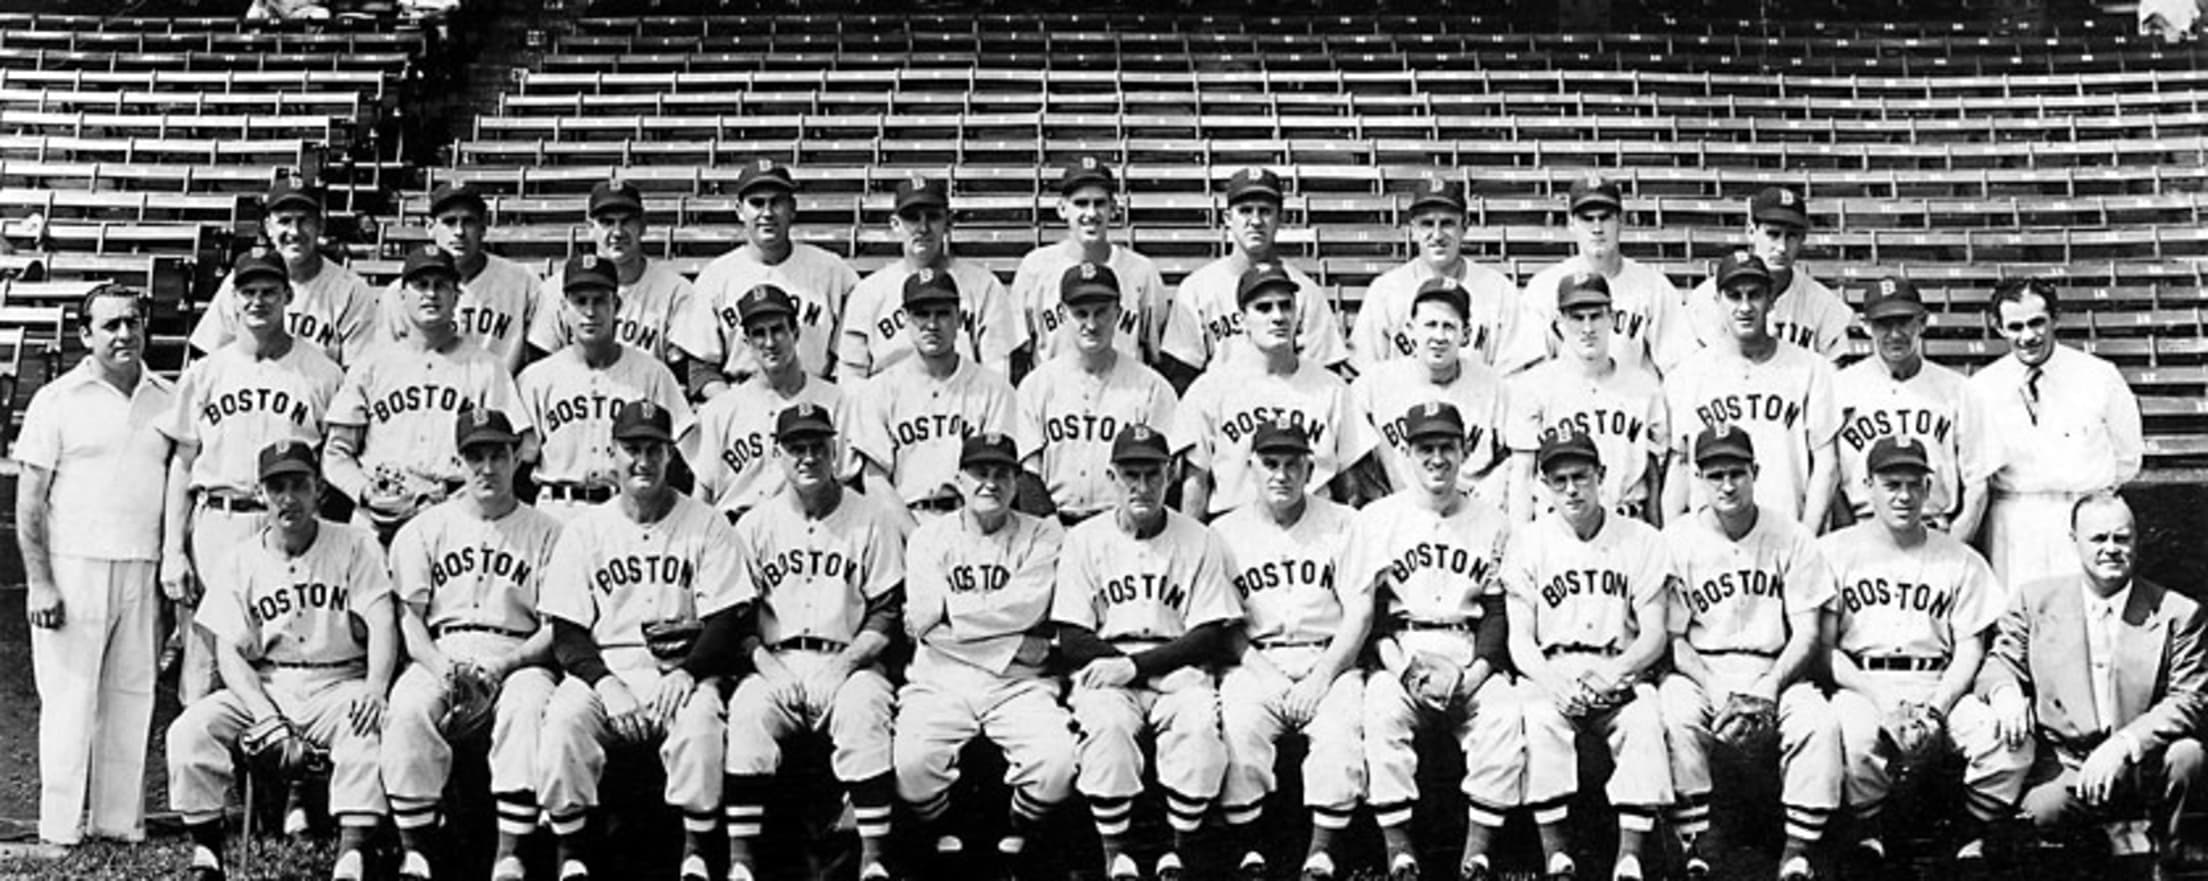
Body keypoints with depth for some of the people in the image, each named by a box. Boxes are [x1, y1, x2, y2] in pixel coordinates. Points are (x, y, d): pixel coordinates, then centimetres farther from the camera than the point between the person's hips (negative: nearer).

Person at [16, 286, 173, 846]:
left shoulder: (169, 399, 11)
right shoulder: (57, 400, 0)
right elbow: (29, 500, -1)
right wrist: (39, 582, -8)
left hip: (142, 570, 4)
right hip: (73, 567, -3)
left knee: (133, 696, 4)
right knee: (70, 699, -3)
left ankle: (120, 820, 12)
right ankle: (62, 828, 2)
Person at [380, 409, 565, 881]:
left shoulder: (546, 532, 11)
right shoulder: (425, 529, 16)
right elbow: (409, 616, 9)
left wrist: (505, 664, -14)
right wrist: (439, 665, -12)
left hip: (519, 658, -1)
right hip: (440, 654, 1)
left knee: (529, 705, -35)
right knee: (407, 708, -32)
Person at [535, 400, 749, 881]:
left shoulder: (706, 524, 6)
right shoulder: (584, 530, 9)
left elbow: (727, 620, 1)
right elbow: (566, 634, 4)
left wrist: (688, 672, -17)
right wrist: (606, 684, -14)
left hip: (682, 667, -1)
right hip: (604, 666, 1)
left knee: (701, 718, -33)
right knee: (562, 719, -29)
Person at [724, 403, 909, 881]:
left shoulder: (872, 518, 6)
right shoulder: (753, 526, 11)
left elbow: (886, 614, 3)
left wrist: (845, 662, -12)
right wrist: (764, 662, -9)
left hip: (848, 660, -1)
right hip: (774, 662, 1)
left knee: (864, 706, -34)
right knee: (747, 709, -30)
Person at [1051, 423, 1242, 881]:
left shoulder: (1200, 540, 6)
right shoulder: (1085, 539, 7)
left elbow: (1210, 638, -1)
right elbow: (1071, 642, 2)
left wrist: (1136, 665, -13)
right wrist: (1117, 665, -13)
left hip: (1178, 669, 0)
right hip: (1106, 672, 0)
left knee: (1200, 725, -31)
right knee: (1106, 724, -33)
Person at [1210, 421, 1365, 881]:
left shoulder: (1342, 524, 9)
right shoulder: (1225, 532, 10)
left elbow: (1359, 614, 3)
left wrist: (1322, 677, -11)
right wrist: (1263, 673, -11)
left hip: (1329, 659, 0)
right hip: (1255, 662, 0)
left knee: (1341, 728, -31)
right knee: (1237, 726, -31)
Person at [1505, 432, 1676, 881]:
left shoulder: (1641, 540, 8)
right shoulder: (1528, 543, 9)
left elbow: (1655, 634, 2)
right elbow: (1520, 638, 2)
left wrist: (1615, 671, -19)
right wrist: (1550, 679, -20)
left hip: (1620, 674, 0)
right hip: (1551, 674, 0)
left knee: (1645, 721, -33)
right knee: (1539, 721, -34)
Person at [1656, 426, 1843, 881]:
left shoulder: (1792, 539, 5)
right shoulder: (1676, 540, 2)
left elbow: (1808, 631, 2)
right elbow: (1672, 637, 0)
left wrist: (1769, 686, -15)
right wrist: (1714, 690, -17)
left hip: (1776, 670, 1)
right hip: (1699, 671, -1)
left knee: (1819, 720, -29)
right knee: (1675, 716, -33)